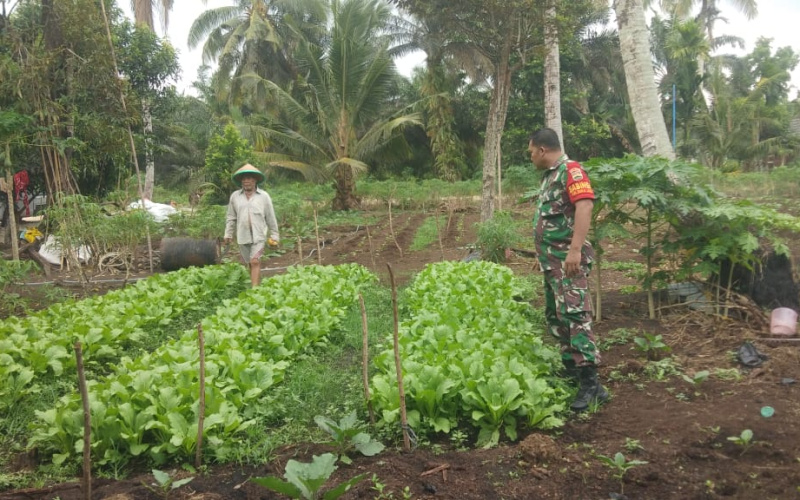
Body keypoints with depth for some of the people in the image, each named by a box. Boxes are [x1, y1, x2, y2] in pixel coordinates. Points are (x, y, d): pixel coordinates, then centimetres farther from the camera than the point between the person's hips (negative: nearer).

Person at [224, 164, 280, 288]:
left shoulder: (264, 196, 0)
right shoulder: (235, 196, 5)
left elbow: (271, 218, 3)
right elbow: (231, 218, 11)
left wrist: (274, 237, 4)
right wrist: (228, 234, 8)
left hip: (258, 236, -3)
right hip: (242, 236, 3)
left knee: (255, 262, -14)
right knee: (250, 264, 10)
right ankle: (258, 284, 26)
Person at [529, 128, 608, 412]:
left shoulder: (570, 170, -12)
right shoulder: (549, 175, 18)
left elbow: (584, 207, -25)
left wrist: (575, 249, -33)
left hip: (568, 258, -11)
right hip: (551, 258, 11)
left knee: (574, 315, -14)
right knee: (555, 316, 15)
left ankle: (590, 383, -13)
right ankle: (571, 369, 26)